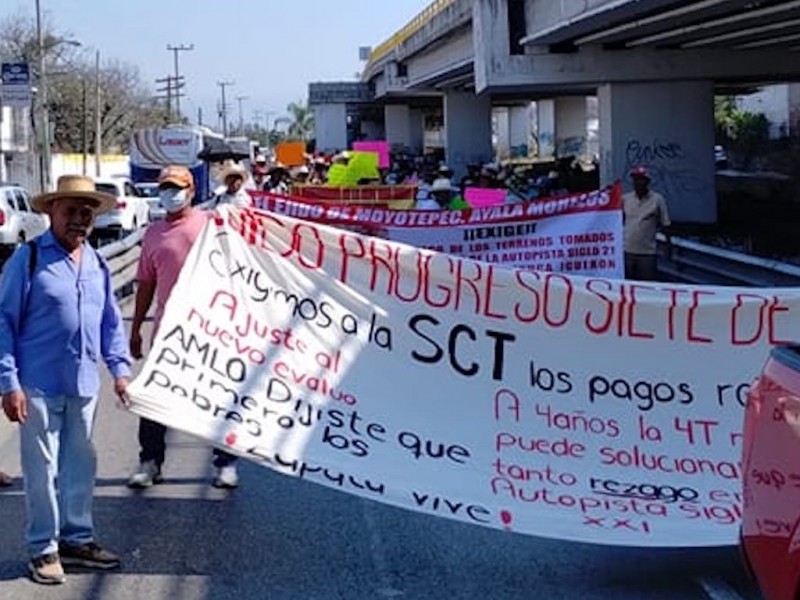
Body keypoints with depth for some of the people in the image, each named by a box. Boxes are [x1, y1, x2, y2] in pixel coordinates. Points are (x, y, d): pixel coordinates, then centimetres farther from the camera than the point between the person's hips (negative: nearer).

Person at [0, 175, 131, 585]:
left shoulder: (97, 264, 10)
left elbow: (111, 321, 18)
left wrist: (120, 367, 9)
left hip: (84, 385, 6)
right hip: (40, 385, -5)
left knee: (80, 466, 14)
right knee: (42, 469, 1)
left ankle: (77, 539, 28)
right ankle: (43, 549, 13)